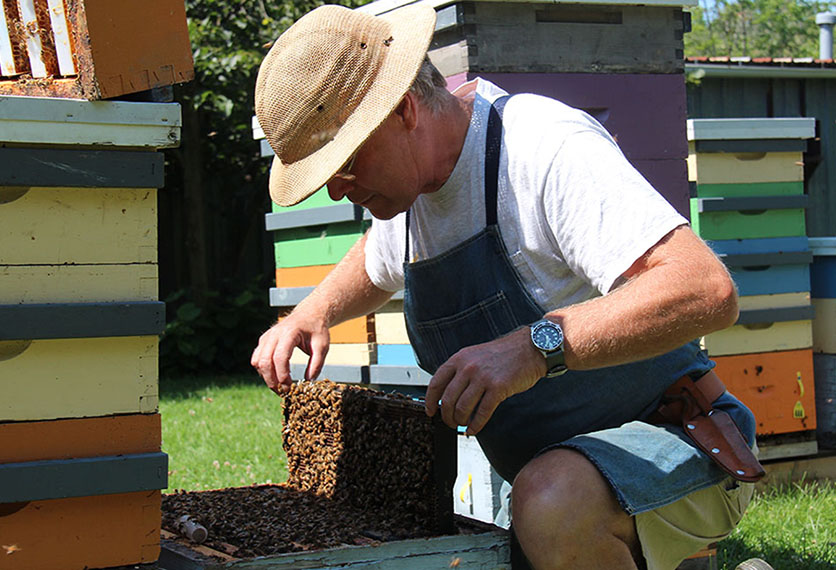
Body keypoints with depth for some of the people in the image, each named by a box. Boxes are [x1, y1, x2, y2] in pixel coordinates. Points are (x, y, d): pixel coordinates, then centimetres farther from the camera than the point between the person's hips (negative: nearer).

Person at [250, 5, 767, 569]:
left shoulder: (548, 147, -24)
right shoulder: (406, 183, 4)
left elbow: (708, 292, -35)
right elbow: (378, 262, 29)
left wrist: (538, 344, -43)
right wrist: (315, 312, 9)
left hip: (677, 444, -9)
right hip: (563, 473, 9)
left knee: (550, 505, -38)